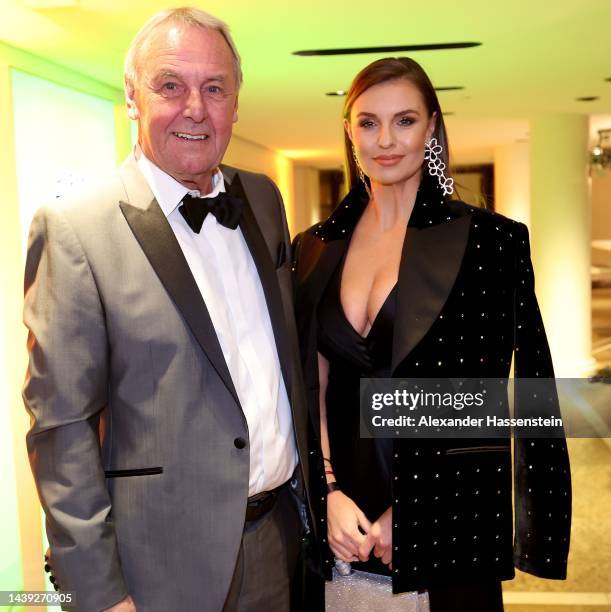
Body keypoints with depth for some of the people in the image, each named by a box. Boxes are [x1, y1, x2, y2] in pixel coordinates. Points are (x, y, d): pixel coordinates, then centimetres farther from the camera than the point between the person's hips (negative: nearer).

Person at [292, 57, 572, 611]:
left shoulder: (489, 239, -8)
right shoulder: (315, 248, 4)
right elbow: (313, 386, 4)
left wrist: (407, 513, -11)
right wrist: (330, 495, -8)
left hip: (447, 518, -3)